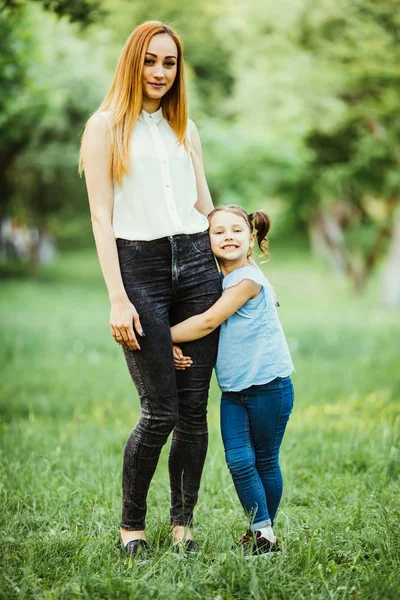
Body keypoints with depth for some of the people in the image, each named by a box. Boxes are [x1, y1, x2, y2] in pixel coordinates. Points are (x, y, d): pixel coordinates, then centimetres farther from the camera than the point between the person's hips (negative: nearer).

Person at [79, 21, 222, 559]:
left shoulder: (185, 129, 17)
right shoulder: (106, 126, 3)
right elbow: (101, 216, -3)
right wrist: (118, 298, -11)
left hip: (196, 265, 4)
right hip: (140, 267, -4)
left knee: (194, 410, 2)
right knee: (160, 412, -7)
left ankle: (183, 524, 15)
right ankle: (132, 525, 11)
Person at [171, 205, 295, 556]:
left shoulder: (248, 279, -15)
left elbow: (208, 322, -19)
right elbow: (204, 326, 12)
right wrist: (176, 348, -9)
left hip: (269, 386, -6)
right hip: (233, 389, 6)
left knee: (265, 461, 5)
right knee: (239, 461, -4)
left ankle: (266, 533, 18)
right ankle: (260, 530, 5)